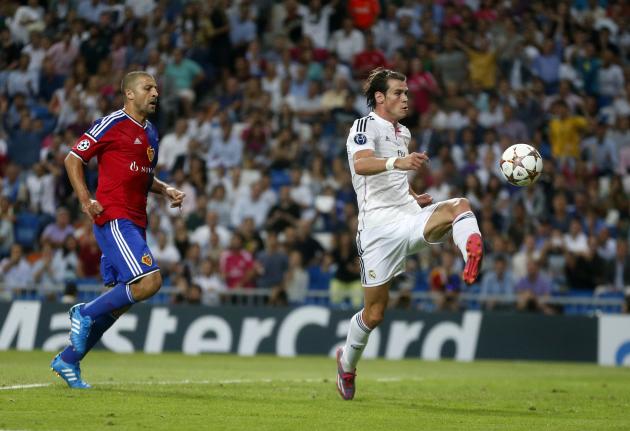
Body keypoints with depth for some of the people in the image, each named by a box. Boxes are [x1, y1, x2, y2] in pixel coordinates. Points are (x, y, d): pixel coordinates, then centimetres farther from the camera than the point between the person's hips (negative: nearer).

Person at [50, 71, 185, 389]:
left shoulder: (150, 133, 19)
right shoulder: (111, 124, -6)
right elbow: (72, 159, -4)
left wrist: (165, 190, 13)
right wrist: (85, 200, -14)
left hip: (135, 224, 9)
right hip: (114, 218, -9)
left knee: (121, 300, 8)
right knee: (149, 281, -22)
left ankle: (68, 360, 17)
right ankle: (85, 313, -5)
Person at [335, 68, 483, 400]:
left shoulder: (403, 134, 20)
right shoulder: (365, 127, -5)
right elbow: (362, 164, -28)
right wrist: (397, 162, -46)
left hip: (410, 217, 6)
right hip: (379, 226, -6)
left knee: (459, 205, -25)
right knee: (374, 312, -2)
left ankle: (473, 260, -53)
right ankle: (346, 362, 24)